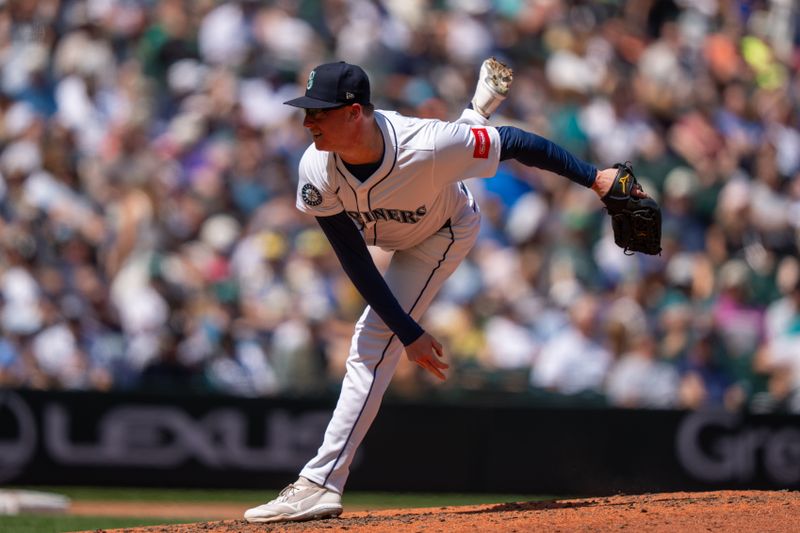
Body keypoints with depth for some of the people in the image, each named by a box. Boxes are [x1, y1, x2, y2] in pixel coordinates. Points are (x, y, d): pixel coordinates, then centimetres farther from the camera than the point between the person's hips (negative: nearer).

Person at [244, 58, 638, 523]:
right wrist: (409, 332, -32)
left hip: (444, 236, -5)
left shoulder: (426, 146, -46)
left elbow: (515, 143, -32)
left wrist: (594, 178, -27)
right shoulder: (317, 172, -34)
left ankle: (321, 485, -15)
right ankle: (479, 109, 61)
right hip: (389, 235, 5)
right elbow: (355, 263, -28)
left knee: (373, 346, -16)